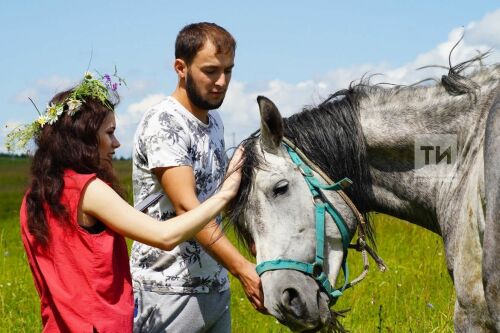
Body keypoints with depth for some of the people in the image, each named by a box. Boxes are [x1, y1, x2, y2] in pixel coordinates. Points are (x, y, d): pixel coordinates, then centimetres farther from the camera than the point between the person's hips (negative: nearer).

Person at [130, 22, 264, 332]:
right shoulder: (162, 123, -14)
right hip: (169, 293, -8)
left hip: (217, 288, 8)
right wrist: (243, 269, -34)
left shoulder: (215, 122, 12)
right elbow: (186, 207, -25)